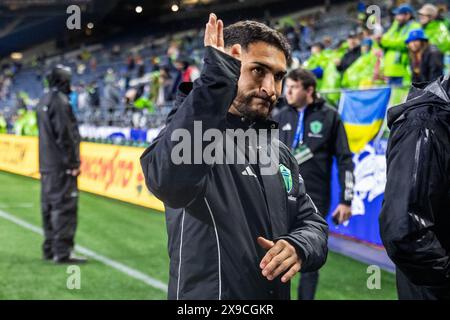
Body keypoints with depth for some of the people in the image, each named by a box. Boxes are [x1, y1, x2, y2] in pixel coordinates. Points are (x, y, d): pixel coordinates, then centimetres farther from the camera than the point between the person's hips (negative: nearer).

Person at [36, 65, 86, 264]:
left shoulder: (44, 101, 16)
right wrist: (73, 162, -16)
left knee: (49, 206, 13)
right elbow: (65, 135, -18)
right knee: (65, 206, -8)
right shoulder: (60, 101, -14)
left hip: (46, 165, 10)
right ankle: (62, 252, -10)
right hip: (61, 165, -10)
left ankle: (50, 249, 19)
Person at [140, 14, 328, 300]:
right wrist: (218, 75, -36)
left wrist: (298, 248, -13)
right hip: (207, 293, -7)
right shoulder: (191, 128, -15)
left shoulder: (279, 152, 9)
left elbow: (312, 222, 11)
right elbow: (169, 180, -38)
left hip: (275, 292, 7)